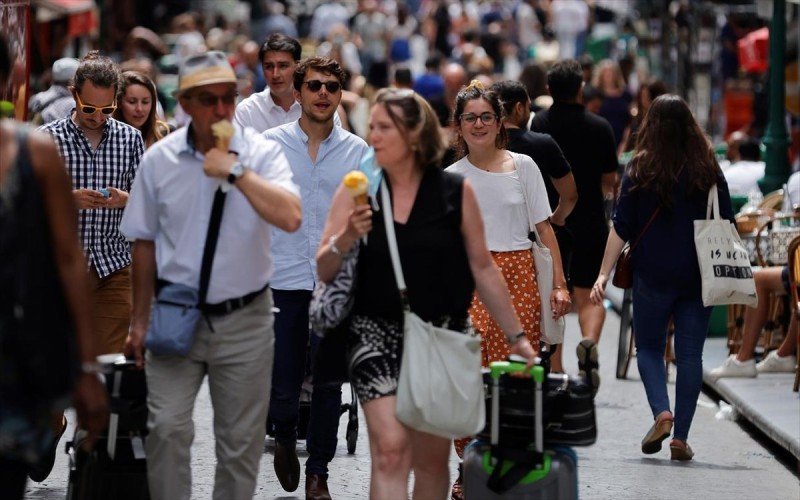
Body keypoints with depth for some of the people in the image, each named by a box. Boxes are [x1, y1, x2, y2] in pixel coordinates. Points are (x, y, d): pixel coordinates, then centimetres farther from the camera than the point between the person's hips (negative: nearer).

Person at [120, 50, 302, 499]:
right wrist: (140, 322, 10)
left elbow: (290, 218, -24)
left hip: (244, 318, -1)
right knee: (167, 427, -11)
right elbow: (145, 243, 9)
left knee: (241, 440, 8)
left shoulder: (262, 152, -7)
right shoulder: (160, 159, 0)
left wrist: (236, 170, -25)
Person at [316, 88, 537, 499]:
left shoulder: (455, 192, 0)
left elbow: (482, 268, 6)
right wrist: (344, 240, -19)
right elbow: (321, 272, 1)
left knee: (432, 458, 10)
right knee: (390, 449, -15)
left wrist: (516, 335, 6)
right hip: (377, 333, -1)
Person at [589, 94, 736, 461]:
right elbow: (726, 225, 5)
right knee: (690, 354, 6)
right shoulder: (708, 170, 1)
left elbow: (621, 228, -5)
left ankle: (662, 412, -11)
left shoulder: (640, 169, -4)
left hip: (653, 275, -1)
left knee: (648, 347, 12)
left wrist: (604, 274, -2)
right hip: (698, 276, 2)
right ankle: (681, 437, 4)